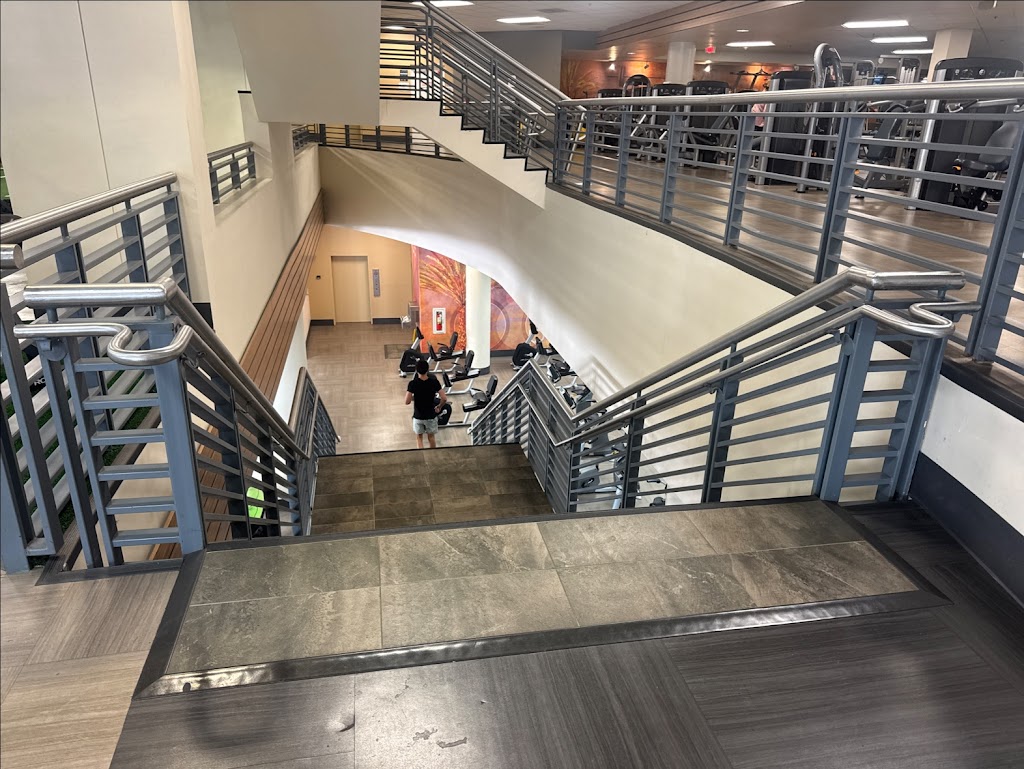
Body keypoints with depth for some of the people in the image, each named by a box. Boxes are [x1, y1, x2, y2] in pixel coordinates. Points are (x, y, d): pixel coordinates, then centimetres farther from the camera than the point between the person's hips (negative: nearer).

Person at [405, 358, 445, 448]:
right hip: (431, 415, 1)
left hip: (418, 416, -1)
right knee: (431, 436, 21)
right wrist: (439, 407, 2)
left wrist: (413, 397, 1)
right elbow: (444, 398, -16)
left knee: (419, 437, 17)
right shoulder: (434, 382, -14)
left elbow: (407, 402, -20)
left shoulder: (413, 384, -18)